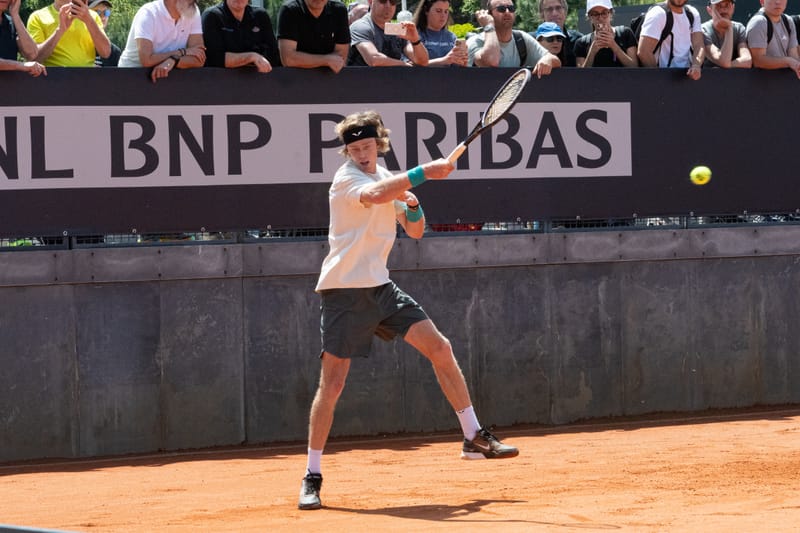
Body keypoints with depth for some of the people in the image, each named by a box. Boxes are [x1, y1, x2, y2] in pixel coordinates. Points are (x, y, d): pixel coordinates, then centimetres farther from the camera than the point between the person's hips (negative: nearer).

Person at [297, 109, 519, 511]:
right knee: (332, 384, -6)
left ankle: (474, 437, 7)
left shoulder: (387, 177, 11)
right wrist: (423, 173, -42)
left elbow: (414, 232, 16)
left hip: (379, 288, 7)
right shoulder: (347, 179, -13)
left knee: (440, 348, -1)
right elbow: (373, 195, -37)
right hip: (343, 292, -7)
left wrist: (413, 207, -6)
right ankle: (312, 477, 2)